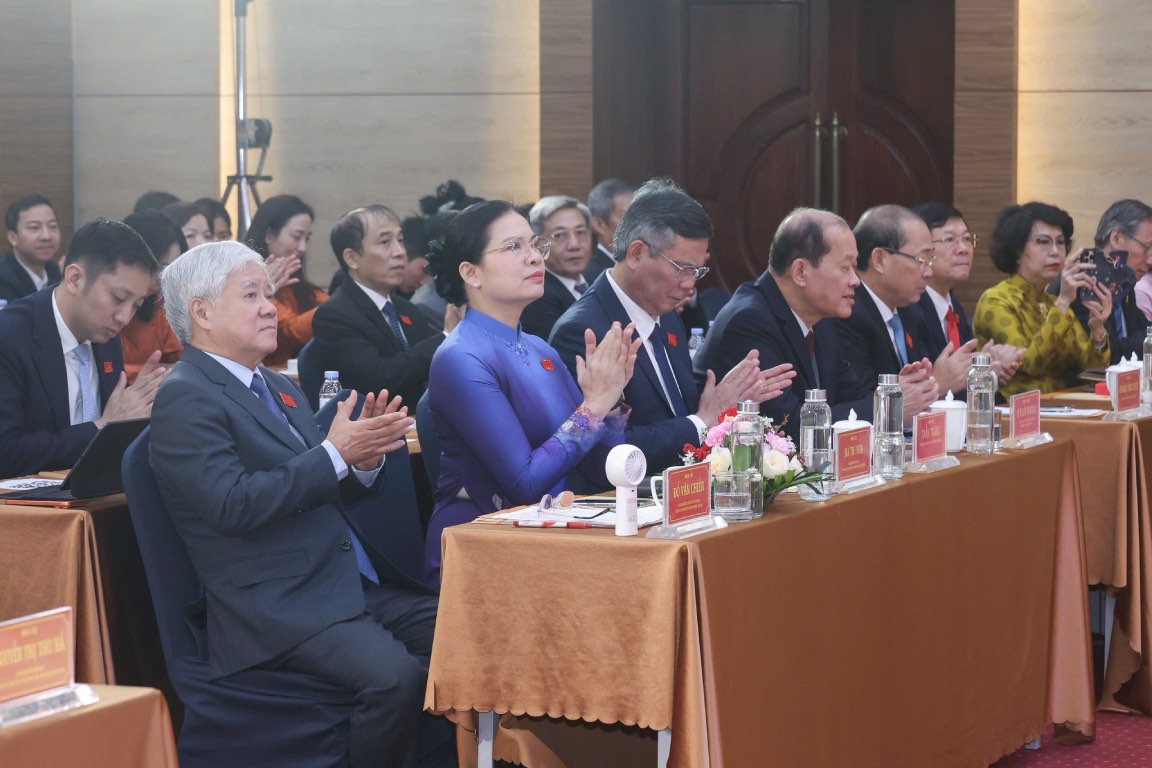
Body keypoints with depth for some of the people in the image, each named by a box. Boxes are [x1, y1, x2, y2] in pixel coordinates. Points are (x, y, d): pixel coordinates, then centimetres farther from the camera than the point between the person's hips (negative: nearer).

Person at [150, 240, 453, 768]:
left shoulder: (280, 388, 21)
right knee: (397, 677, -29)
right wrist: (335, 454, -19)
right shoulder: (185, 399, -7)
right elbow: (234, 504, -19)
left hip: (356, 585, 9)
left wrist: (365, 458, 0)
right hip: (278, 608, -9)